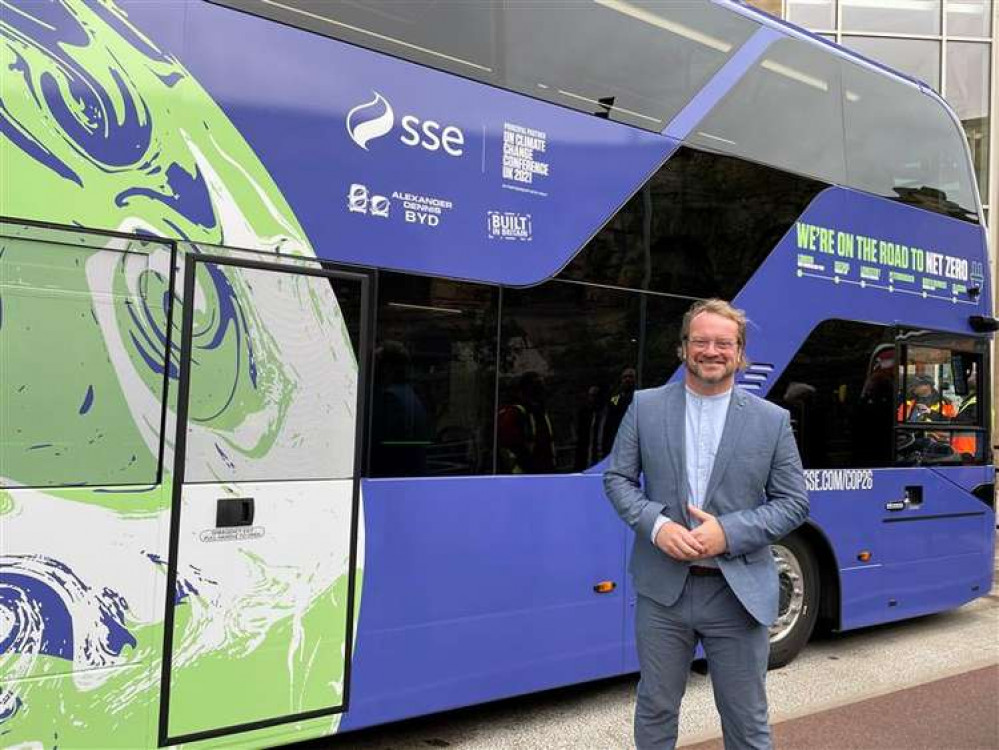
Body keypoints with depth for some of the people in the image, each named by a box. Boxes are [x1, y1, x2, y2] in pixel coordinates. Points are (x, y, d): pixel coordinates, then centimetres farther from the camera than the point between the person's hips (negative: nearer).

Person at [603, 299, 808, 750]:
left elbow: (794, 502, 0)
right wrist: (656, 525, -14)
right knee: (655, 710, 16)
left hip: (739, 594, 0)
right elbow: (617, 478, 4)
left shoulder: (772, 420, 0)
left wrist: (729, 533, -14)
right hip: (662, 589, 1)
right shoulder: (645, 407, 2)